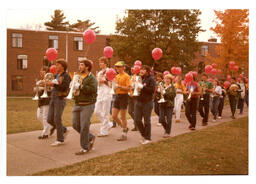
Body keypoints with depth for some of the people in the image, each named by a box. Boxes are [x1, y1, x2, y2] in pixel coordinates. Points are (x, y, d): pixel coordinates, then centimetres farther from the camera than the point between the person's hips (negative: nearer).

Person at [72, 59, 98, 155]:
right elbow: (73, 86, 31)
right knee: (75, 124, 9)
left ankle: (85, 148, 8)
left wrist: (80, 86, -19)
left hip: (87, 105, -8)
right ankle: (90, 138, 27)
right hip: (77, 104, 8)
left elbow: (92, 89, -23)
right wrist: (73, 86, 9)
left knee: (84, 127, -5)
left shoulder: (92, 78, -7)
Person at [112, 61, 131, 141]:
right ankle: (125, 128, 27)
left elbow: (128, 88, -16)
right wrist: (114, 85, 2)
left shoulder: (126, 76, -8)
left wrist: (119, 86, -23)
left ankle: (124, 135, 11)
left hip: (123, 96, -7)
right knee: (114, 116, 6)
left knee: (123, 117, -1)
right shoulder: (116, 76, 14)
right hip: (117, 96, 8)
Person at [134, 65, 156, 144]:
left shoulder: (151, 79, -5)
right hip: (138, 102, 6)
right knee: (137, 120, 5)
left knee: (147, 121, 2)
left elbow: (152, 90, -18)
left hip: (147, 103, -6)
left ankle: (148, 138, 17)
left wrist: (142, 87, -19)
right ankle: (143, 135, 25)